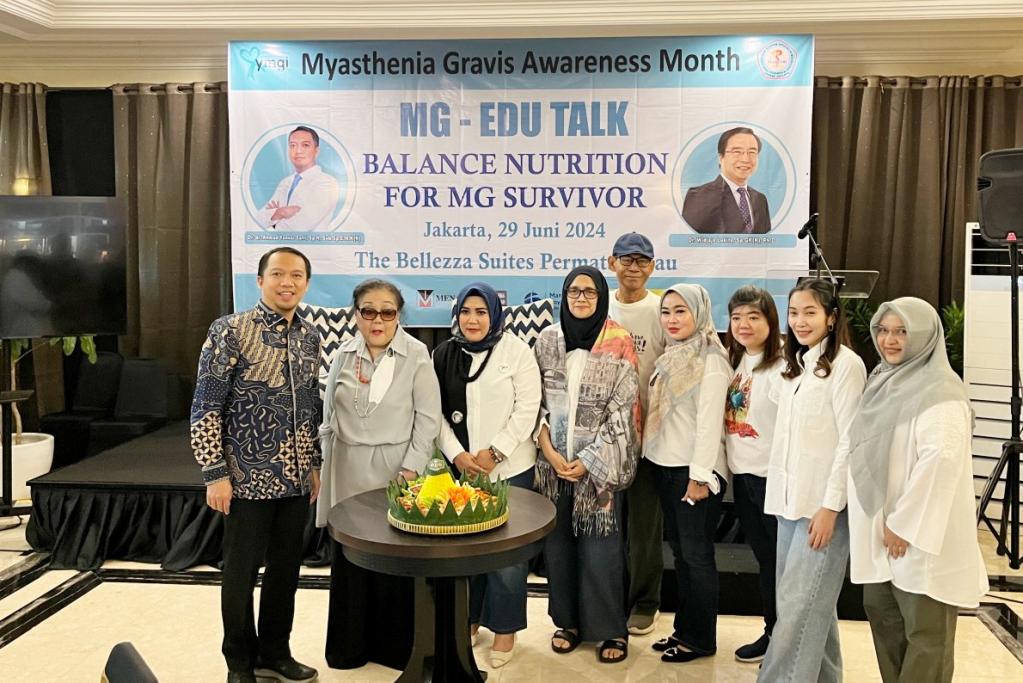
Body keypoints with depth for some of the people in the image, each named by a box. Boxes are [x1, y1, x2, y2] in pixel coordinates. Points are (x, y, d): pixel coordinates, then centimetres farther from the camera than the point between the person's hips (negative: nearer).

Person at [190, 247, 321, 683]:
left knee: (286, 570, 15)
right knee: (241, 573, 9)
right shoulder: (230, 331, -10)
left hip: (296, 480, 5)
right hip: (249, 479, -5)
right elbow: (205, 408, -11)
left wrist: (314, 464, 13)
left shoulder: (310, 337, 7)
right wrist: (215, 474, -13)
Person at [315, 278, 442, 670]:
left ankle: (395, 646, 21)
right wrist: (326, 465, 9)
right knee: (349, 559, 10)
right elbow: (329, 417, 11)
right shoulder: (344, 354, 4)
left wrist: (411, 469, -11)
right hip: (348, 472, 4)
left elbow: (428, 418, -7)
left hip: (395, 470, -3)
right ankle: (350, 645, 27)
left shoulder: (416, 355, -8)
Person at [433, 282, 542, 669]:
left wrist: (494, 453, -12)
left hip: (509, 468, -3)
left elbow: (526, 410, -7)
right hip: (459, 467, 3)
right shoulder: (443, 355, 6)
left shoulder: (516, 351, -4)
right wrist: (456, 454, -7)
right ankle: (469, 616, 29)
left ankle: (505, 628, 18)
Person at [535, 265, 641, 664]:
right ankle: (568, 620, 26)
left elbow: (622, 411, -7)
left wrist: (589, 460, -10)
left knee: (599, 545, -1)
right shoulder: (547, 340, 4)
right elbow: (535, 401, 5)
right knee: (558, 541, 9)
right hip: (553, 460, 3)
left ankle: (611, 628, 16)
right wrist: (549, 452, -6)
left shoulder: (619, 344, -5)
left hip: (600, 462, -3)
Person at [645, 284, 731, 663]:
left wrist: (699, 476, -19)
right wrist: (653, 458, 9)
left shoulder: (710, 362, -13)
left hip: (694, 471, -8)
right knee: (679, 550, 15)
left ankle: (700, 639, 15)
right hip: (665, 466, 8)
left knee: (696, 553, 2)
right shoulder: (671, 357, 11)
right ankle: (684, 628, 27)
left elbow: (709, 422, -17)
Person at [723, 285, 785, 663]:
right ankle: (772, 632, 30)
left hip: (772, 477, -7)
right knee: (763, 557, 17)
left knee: (783, 559, 5)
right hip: (742, 475, 8)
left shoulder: (781, 366, -15)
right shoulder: (736, 362, 9)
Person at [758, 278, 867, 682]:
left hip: (823, 502, -8)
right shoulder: (796, 364, 14)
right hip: (790, 498, 8)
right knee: (805, 600, 15)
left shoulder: (846, 364, -11)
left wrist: (830, 506, -17)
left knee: (799, 604, -5)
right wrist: (781, 493, 10)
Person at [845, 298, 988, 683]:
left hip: (920, 533, -9)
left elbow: (941, 459, -25)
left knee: (925, 633, 3)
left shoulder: (938, 390, -15)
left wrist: (904, 524, -22)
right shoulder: (885, 381, 11)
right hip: (880, 529, 9)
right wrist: (882, 522, 13)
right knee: (882, 616, 18)